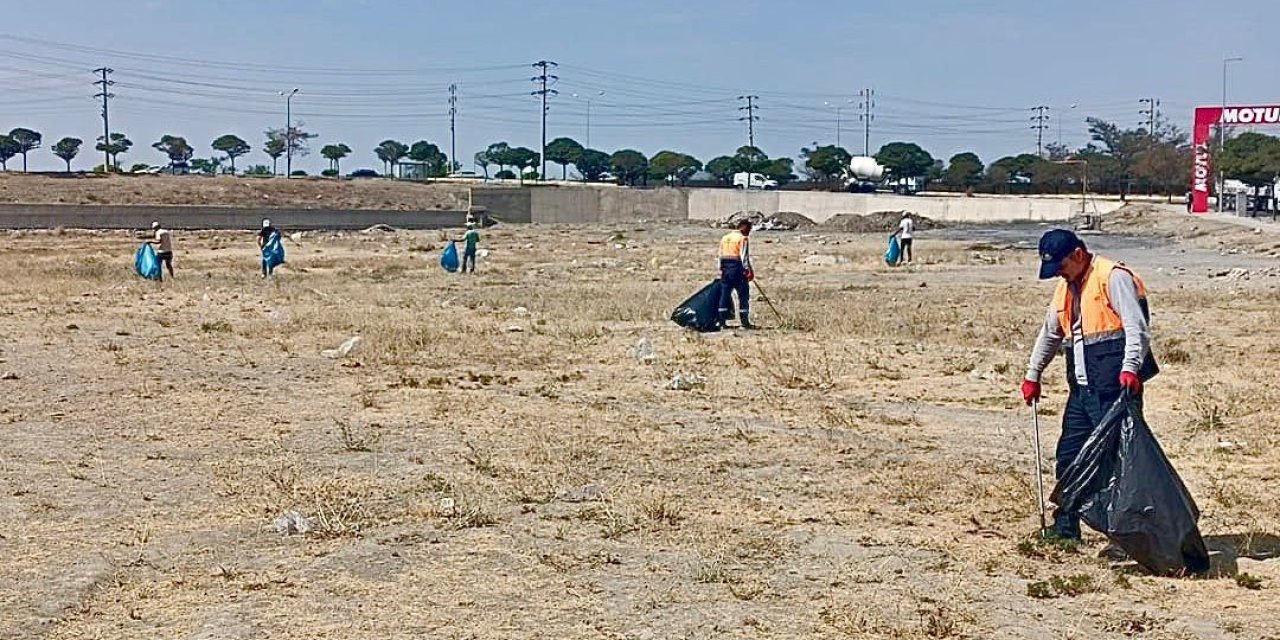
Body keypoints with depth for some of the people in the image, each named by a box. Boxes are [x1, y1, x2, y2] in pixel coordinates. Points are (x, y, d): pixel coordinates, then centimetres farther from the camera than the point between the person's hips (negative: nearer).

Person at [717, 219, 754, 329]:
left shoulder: (725, 237, 15)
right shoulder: (742, 238, -7)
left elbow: (721, 255, 16)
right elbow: (744, 256, -14)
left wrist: (721, 270, 19)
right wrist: (748, 271, -12)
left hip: (725, 268, 7)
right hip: (737, 269, -7)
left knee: (725, 295, 8)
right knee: (744, 295, -1)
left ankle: (722, 321, 7)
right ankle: (745, 321, -2)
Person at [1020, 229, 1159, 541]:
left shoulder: (1113, 277, -9)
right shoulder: (1066, 287, 18)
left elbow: (1137, 327, -17)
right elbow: (1050, 334, 29)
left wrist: (1130, 368, -29)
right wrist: (1033, 375, 29)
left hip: (1115, 389, -9)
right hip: (1082, 389, 9)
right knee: (1068, 457, 11)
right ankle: (1065, 529, 20)